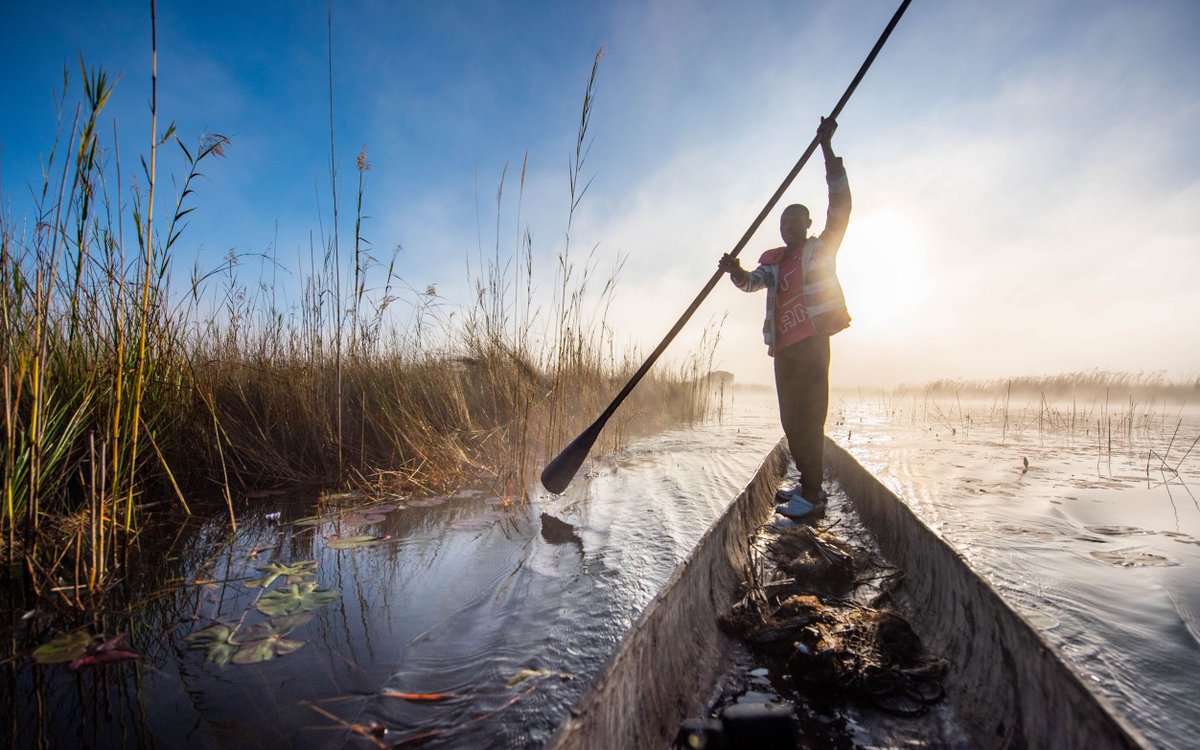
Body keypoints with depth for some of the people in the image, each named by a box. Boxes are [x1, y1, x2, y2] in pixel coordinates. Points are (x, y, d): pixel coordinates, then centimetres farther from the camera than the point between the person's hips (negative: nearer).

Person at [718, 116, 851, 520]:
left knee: (808, 417, -11)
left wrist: (827, 151, -12)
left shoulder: (822, 249, 5)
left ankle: (811, 494, -8)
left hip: (812, 342, -6)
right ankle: (809, 486, 20)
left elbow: (840, 206, -6)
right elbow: (752, 282, 1)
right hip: (783, 347, 6)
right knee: (791, 419, 9)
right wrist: (736, 271, -23)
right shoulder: (774, 261, 17)